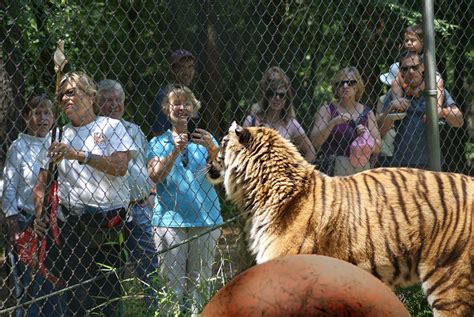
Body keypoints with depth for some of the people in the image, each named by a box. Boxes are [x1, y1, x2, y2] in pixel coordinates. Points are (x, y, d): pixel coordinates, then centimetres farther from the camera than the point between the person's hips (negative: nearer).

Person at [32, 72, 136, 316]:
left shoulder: (111, 127, 5)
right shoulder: (58, 137, 13)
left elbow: (120, 167, -11)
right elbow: (42, 183, 14)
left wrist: (79, 155, -17)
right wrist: (39, 216, -3)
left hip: (111, 222, -2)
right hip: (73, 221, 2)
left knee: (110, 295, -4)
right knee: (77, 294, -4)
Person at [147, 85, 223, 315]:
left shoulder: (205, 139, 12)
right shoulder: (158, 143, 11)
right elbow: (155, 176, -6)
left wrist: (212, 149, -22)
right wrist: (175, 151, -18)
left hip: (204, 218, 1)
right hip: (170, 218, -1)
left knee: (199, 283, 0)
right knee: (172, 283, -6)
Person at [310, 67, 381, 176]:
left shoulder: (367, 113, 12)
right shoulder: (327, 110, 5)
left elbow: (377, 149, 12)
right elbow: (314, 142, -5)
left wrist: (366, 135, -6)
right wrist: (333, 123, -15)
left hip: (361, 170, 3)